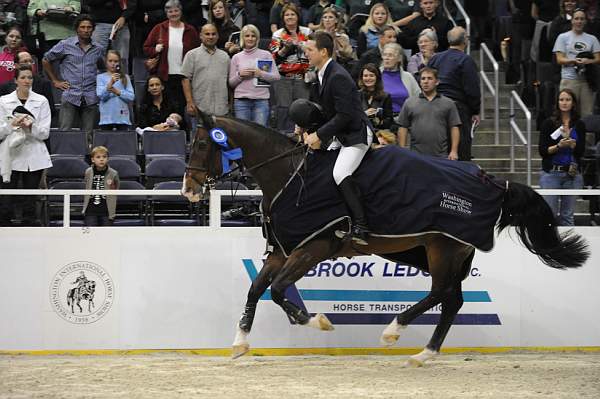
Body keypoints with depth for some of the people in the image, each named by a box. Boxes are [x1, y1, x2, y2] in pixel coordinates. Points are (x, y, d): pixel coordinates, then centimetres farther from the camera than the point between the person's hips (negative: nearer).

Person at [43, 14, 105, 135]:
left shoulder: (98, 49, 12)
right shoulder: (65, 45, 3)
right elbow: (46, 60, 13)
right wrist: (55, 81, 10)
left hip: (90, 98, 2)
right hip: (70, 96, -2)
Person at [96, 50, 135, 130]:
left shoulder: (125, 78, 9)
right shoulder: (101, 77, 6)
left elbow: (131, 97, 1)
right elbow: (101, 95, -8)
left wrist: (117, 92, -12)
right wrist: (110, 83, -22)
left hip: (122, 117, 1)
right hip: (107, 118, -1)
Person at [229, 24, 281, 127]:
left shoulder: (266, 55, 7)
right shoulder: (236, 57, 11)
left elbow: (276, 77, 2)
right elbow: (231, 83, 11)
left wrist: (261, 74, -12)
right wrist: (240, 75, -8)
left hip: (261, 100, -1)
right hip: (241, 100, 1)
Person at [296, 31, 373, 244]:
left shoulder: (338, 77, -22)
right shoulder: (321, 75, 9)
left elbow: (344, 115, -25)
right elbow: (321, 110, 16)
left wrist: (320, 135, -22)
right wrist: (309, 130, 0)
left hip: (356, 134, -11)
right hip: (340, 137, 11)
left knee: (340, 173, -26)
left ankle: (360, 226, -27)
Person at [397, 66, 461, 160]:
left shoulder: (448, 104, 9)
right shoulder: (409, 103, 11)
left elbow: (454, 128, 5)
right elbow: (403, 128, 9)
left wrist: (454, 151, -5)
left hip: (441, 156, -1)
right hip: (416, 156, 1)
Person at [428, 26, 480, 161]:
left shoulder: (435, 59, 10)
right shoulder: (466, 60, -9)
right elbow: (472, 89, -12)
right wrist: (475, 112, -2)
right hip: (459, 109, -6)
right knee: (462, 151, -4)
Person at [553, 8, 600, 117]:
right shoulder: (563, 37, 8)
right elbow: (560, 59, 0)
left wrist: (588, 61, -14)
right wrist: (574, 61, -18)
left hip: (586, 80, 2)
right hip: (569, 79, -2)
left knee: (587, 113, -1)